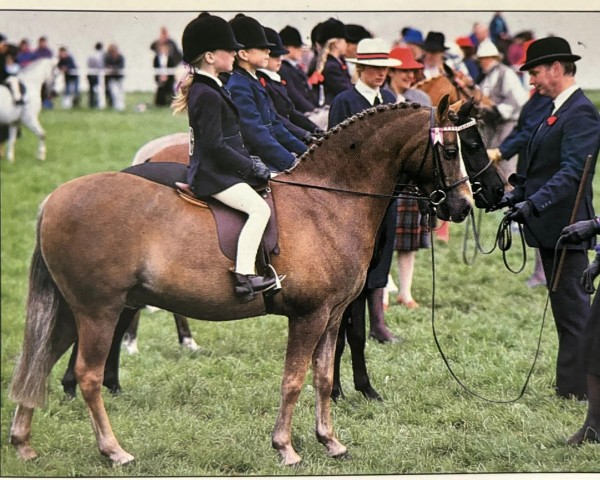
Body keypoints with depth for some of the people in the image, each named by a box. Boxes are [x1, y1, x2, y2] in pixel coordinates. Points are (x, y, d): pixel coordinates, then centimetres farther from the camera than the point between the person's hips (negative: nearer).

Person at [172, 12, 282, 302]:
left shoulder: (207, 89, 16)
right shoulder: (208, 95, -17)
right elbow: (215, 145, -22)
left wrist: (250, 164, 12)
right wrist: (251, 167, -14)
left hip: (219, 171, 11)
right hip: (214, 175, -11)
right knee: (259, 208, -24)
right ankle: (243, 275, -29)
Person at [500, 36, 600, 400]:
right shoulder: (558, 110, 15)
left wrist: (535, 203, -34)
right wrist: (518, 193, 17)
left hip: (565, 226, -11)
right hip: (551, 224, 11)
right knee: (567, 306, 16)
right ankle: (571, 384, 24)